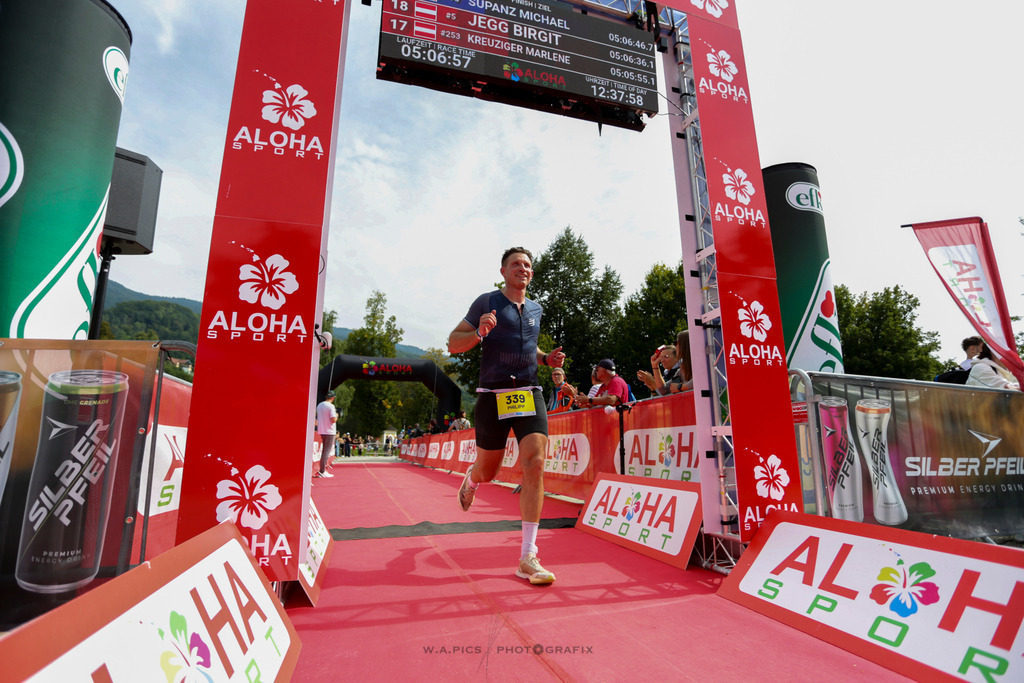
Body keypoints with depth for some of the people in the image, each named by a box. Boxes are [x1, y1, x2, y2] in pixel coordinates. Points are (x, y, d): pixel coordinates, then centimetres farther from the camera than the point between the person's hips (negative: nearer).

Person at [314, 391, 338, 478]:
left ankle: (323, 470, 18)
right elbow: (333, 420, -19)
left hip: (321, 431, 7)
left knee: (324, 450, 16)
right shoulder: (331, 406, -14)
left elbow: (318, 417, 16)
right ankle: (322, 471, -7)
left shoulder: (319, 405, 9)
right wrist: (336, 416, 0)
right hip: (329, 431, -7)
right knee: (327, 450, -5)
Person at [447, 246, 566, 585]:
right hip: (492, 396, -3)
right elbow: (453, 343, 0)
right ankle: (470, 479, 51)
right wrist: (480, 332, -19)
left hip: (529, 393, 3)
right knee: (488, 471, 9)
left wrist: (546, 358, 11)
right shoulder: (486, 302, 0)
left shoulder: (536, 309, 15)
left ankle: (528, 558, -7)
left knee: (535, 464, -14)